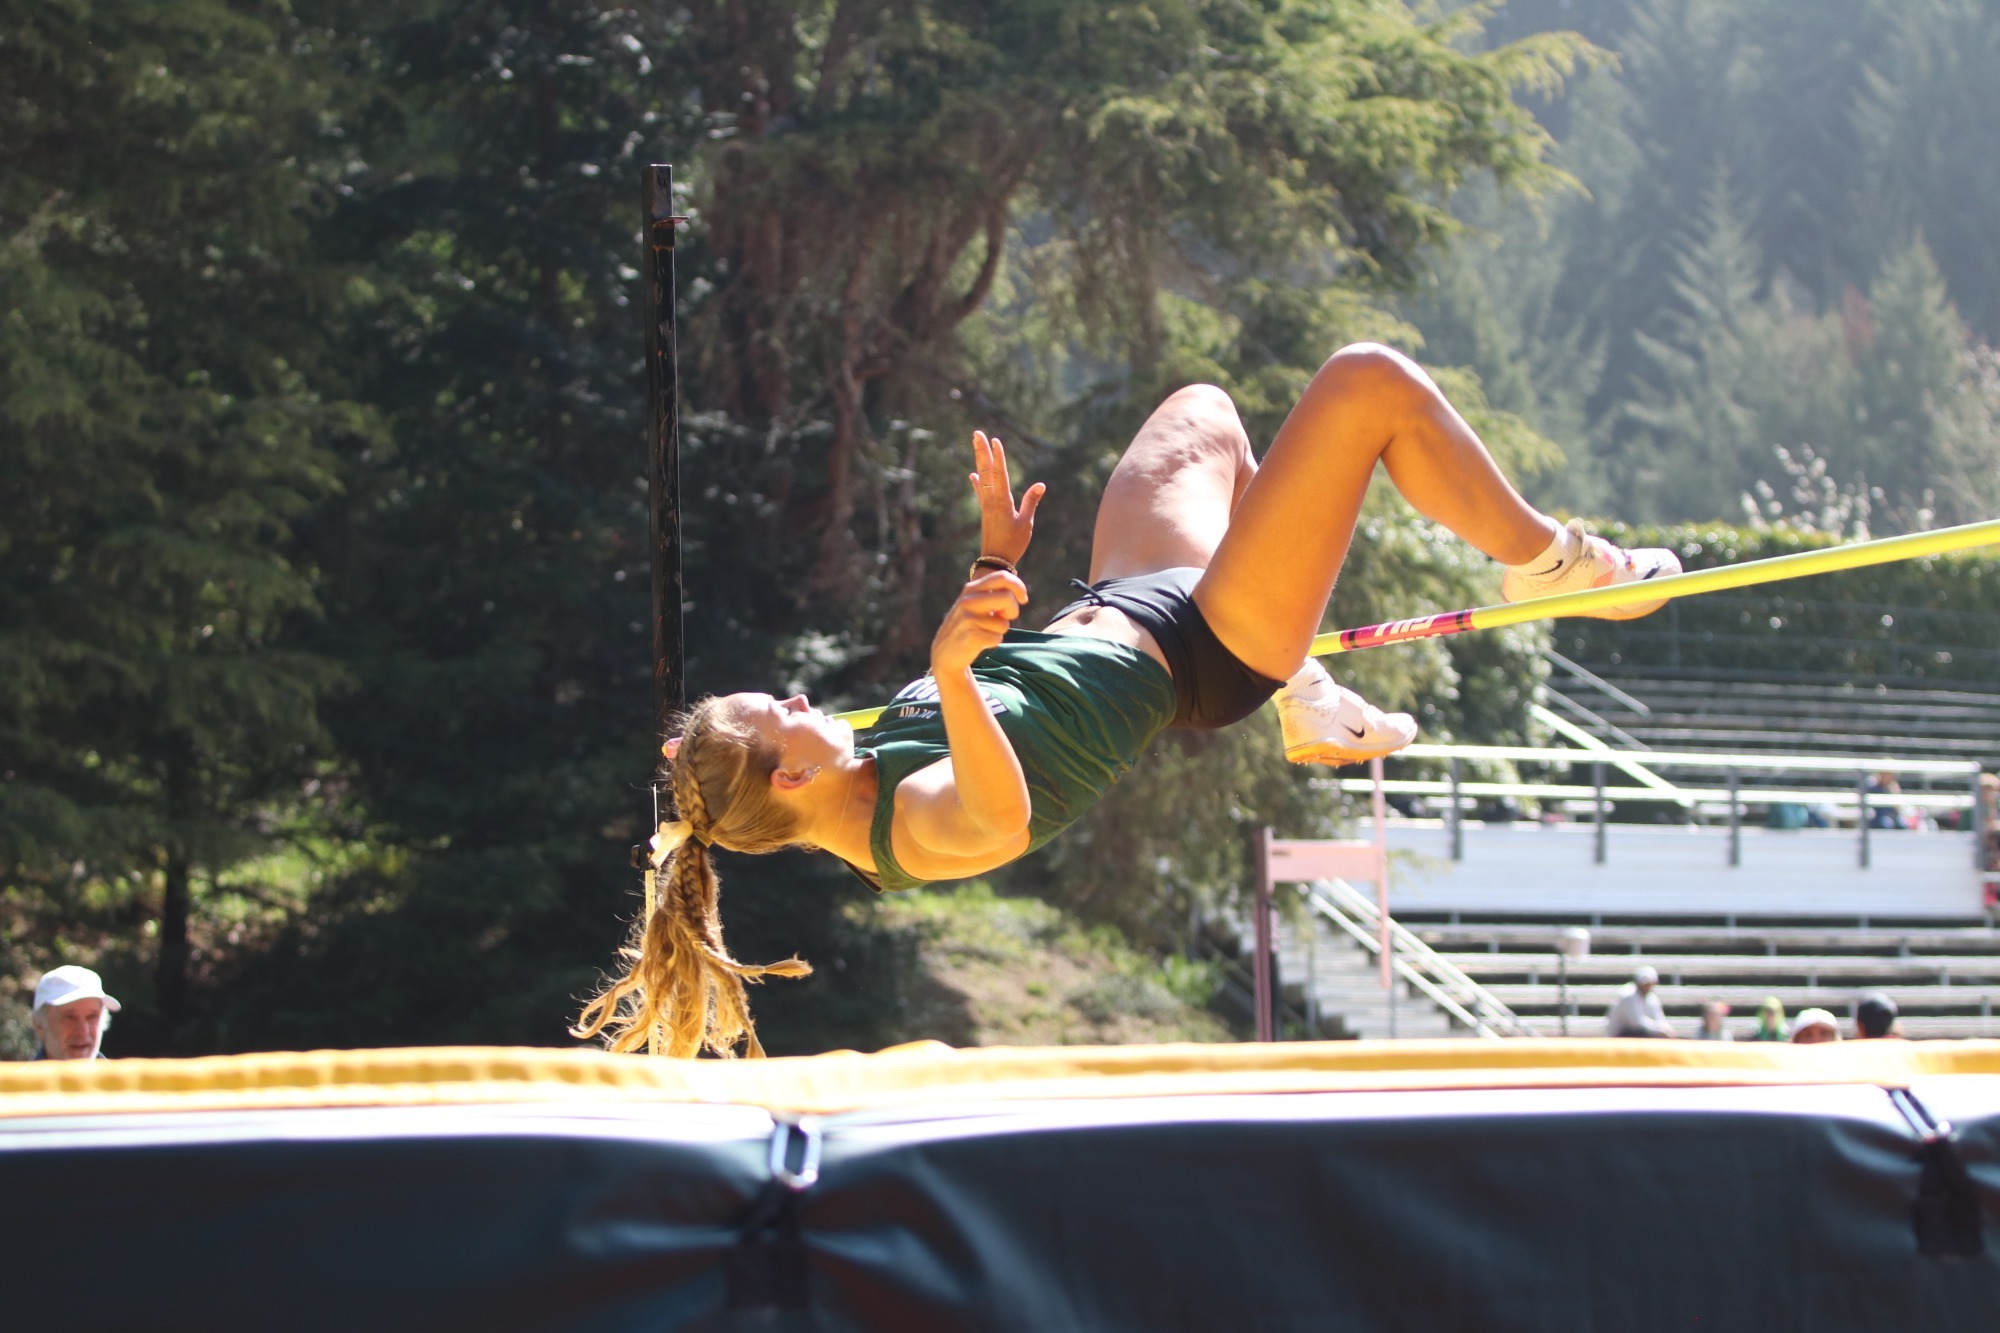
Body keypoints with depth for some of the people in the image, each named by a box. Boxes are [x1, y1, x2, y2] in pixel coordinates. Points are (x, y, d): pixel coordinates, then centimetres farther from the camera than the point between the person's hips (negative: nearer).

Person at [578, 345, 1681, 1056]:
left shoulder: (865, 779, -6)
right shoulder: (916, 826, -33)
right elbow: (1000, 815, -57)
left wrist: (995, 565, 13)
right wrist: (954, 670, -72)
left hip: (1111, 615, 9)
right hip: (1200, 647, -9)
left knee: (1204, 412, 34)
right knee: (1370, 384, -10)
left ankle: (1310, 707, 32)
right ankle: (1547, 562, 17)